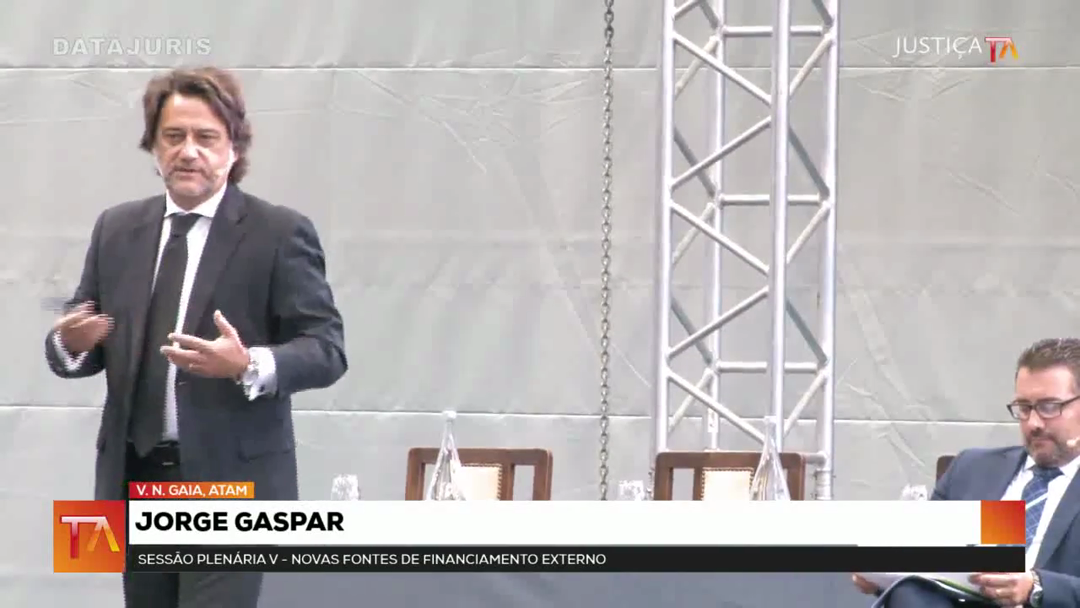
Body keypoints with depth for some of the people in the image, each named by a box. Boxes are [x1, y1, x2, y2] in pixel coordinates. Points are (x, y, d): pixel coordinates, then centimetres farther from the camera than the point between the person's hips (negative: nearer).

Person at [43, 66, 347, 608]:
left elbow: (326, 350, -8)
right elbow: (78, 345, 14)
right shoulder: (117, 230, 11)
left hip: (231, 479, -5)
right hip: (136, 478, 5)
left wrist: (250, 366, -27)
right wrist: (70, 342, -11)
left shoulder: (280, 234, -4)